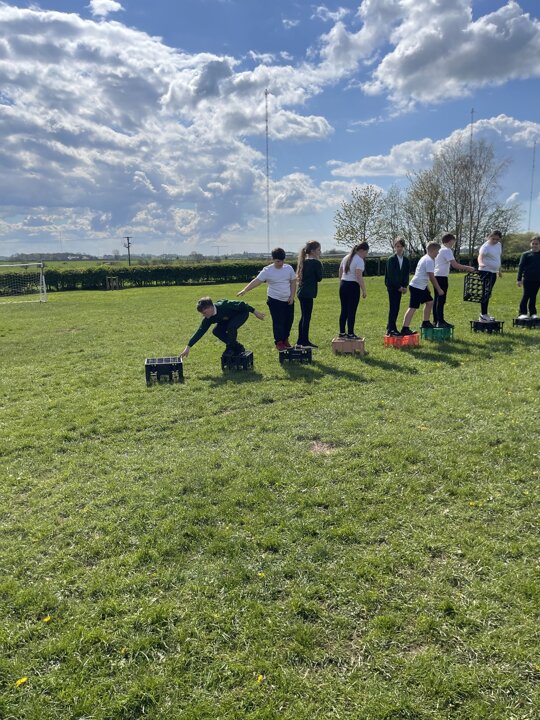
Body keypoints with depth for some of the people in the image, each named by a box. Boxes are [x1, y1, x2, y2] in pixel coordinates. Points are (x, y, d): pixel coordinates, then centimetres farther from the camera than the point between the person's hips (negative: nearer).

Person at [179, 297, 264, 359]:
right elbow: (200, 332, -15)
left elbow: (241, 305, -29)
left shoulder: (224, 305, -37)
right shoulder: (208, 319, -18)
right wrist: (188, 347, -18)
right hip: (230, 318, 7)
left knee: (231, 327, -34)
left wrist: (254, 312, -23)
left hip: (242, 313, -7)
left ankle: (230, 348, -9)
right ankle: (238, 347, 1)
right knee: (216, 331, -11)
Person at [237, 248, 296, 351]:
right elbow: (256, 281, -19)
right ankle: (279, 342, 10)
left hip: (288, 301, 4)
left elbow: (293, 283, 6)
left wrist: (292, 296, -4)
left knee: (289, 320, 10)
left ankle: (285, 340, 28)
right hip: (275, 300, -4)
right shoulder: (267, 271, -11)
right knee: (278, 322, -3)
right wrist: (244, 290, -31)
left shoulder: (289, 268, 0)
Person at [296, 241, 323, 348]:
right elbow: (319, 278, -7)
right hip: (308, 293, -9)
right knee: (307, 317, -3)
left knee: (304, 317, 15)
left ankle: (300, 340, 21)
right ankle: (305, 342, 3)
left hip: (302, 292, 9)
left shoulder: (304, 261, 12)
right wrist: (320, 265, 1)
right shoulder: (316, 263, -13)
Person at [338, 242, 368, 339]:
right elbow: (359, 277, -19)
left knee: (344, 310, 12)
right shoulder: (359, 260, -12)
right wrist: (364, 291, -16)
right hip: (353, 286, -8)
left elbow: (340, 272, 17)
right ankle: (350, 334, 1)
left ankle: (342, 332, 17)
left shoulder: (346, 258, 13)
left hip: (343, 285, 8)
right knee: (352, 311, -3)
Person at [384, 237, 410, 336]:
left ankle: (391, 328, 14)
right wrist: (399, 287, -12)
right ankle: (391, 329, -7)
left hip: (400, 287, 5)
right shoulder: (391, 260, -7)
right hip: (392, 287, -5)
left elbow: (406, 275, 9)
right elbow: (391, 276, -11)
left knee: (396, 308, 6)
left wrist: (404, 286, -5)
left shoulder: (406, 260, 9)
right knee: (393, 308, -9)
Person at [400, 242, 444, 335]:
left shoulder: (425, 258, 17)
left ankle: (426, 322, 29)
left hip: (421, 287, 11)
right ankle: (405, 329, -13)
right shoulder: (429, 260, -14)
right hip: (417, 287, -11)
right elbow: (432, 277, -18)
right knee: (413, 308, -11)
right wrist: (439, 289, -12)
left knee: (429, 302, 19)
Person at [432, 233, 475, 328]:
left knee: (437, 299, 12)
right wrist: (468, 268, -11)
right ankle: (440, 321, -7)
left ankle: (436, 320, 17)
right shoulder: (447, 250, -12)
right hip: (442, 276, -10)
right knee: (441, 299, -8)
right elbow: (455, 265, -19)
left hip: (436, 276, 10)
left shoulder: (439, 249, 17)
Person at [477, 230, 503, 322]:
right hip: (485, 272, -9)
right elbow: (480, 256, -33)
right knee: (485, 293, -12)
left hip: (493, 272, 9)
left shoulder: (499, 245, 11)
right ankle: (483, 316, -12)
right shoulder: (486, 246, -15)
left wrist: (499, 270, 25)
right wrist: (481, 263, -54)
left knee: (488, 294, 15)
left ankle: (484, 313, 24)